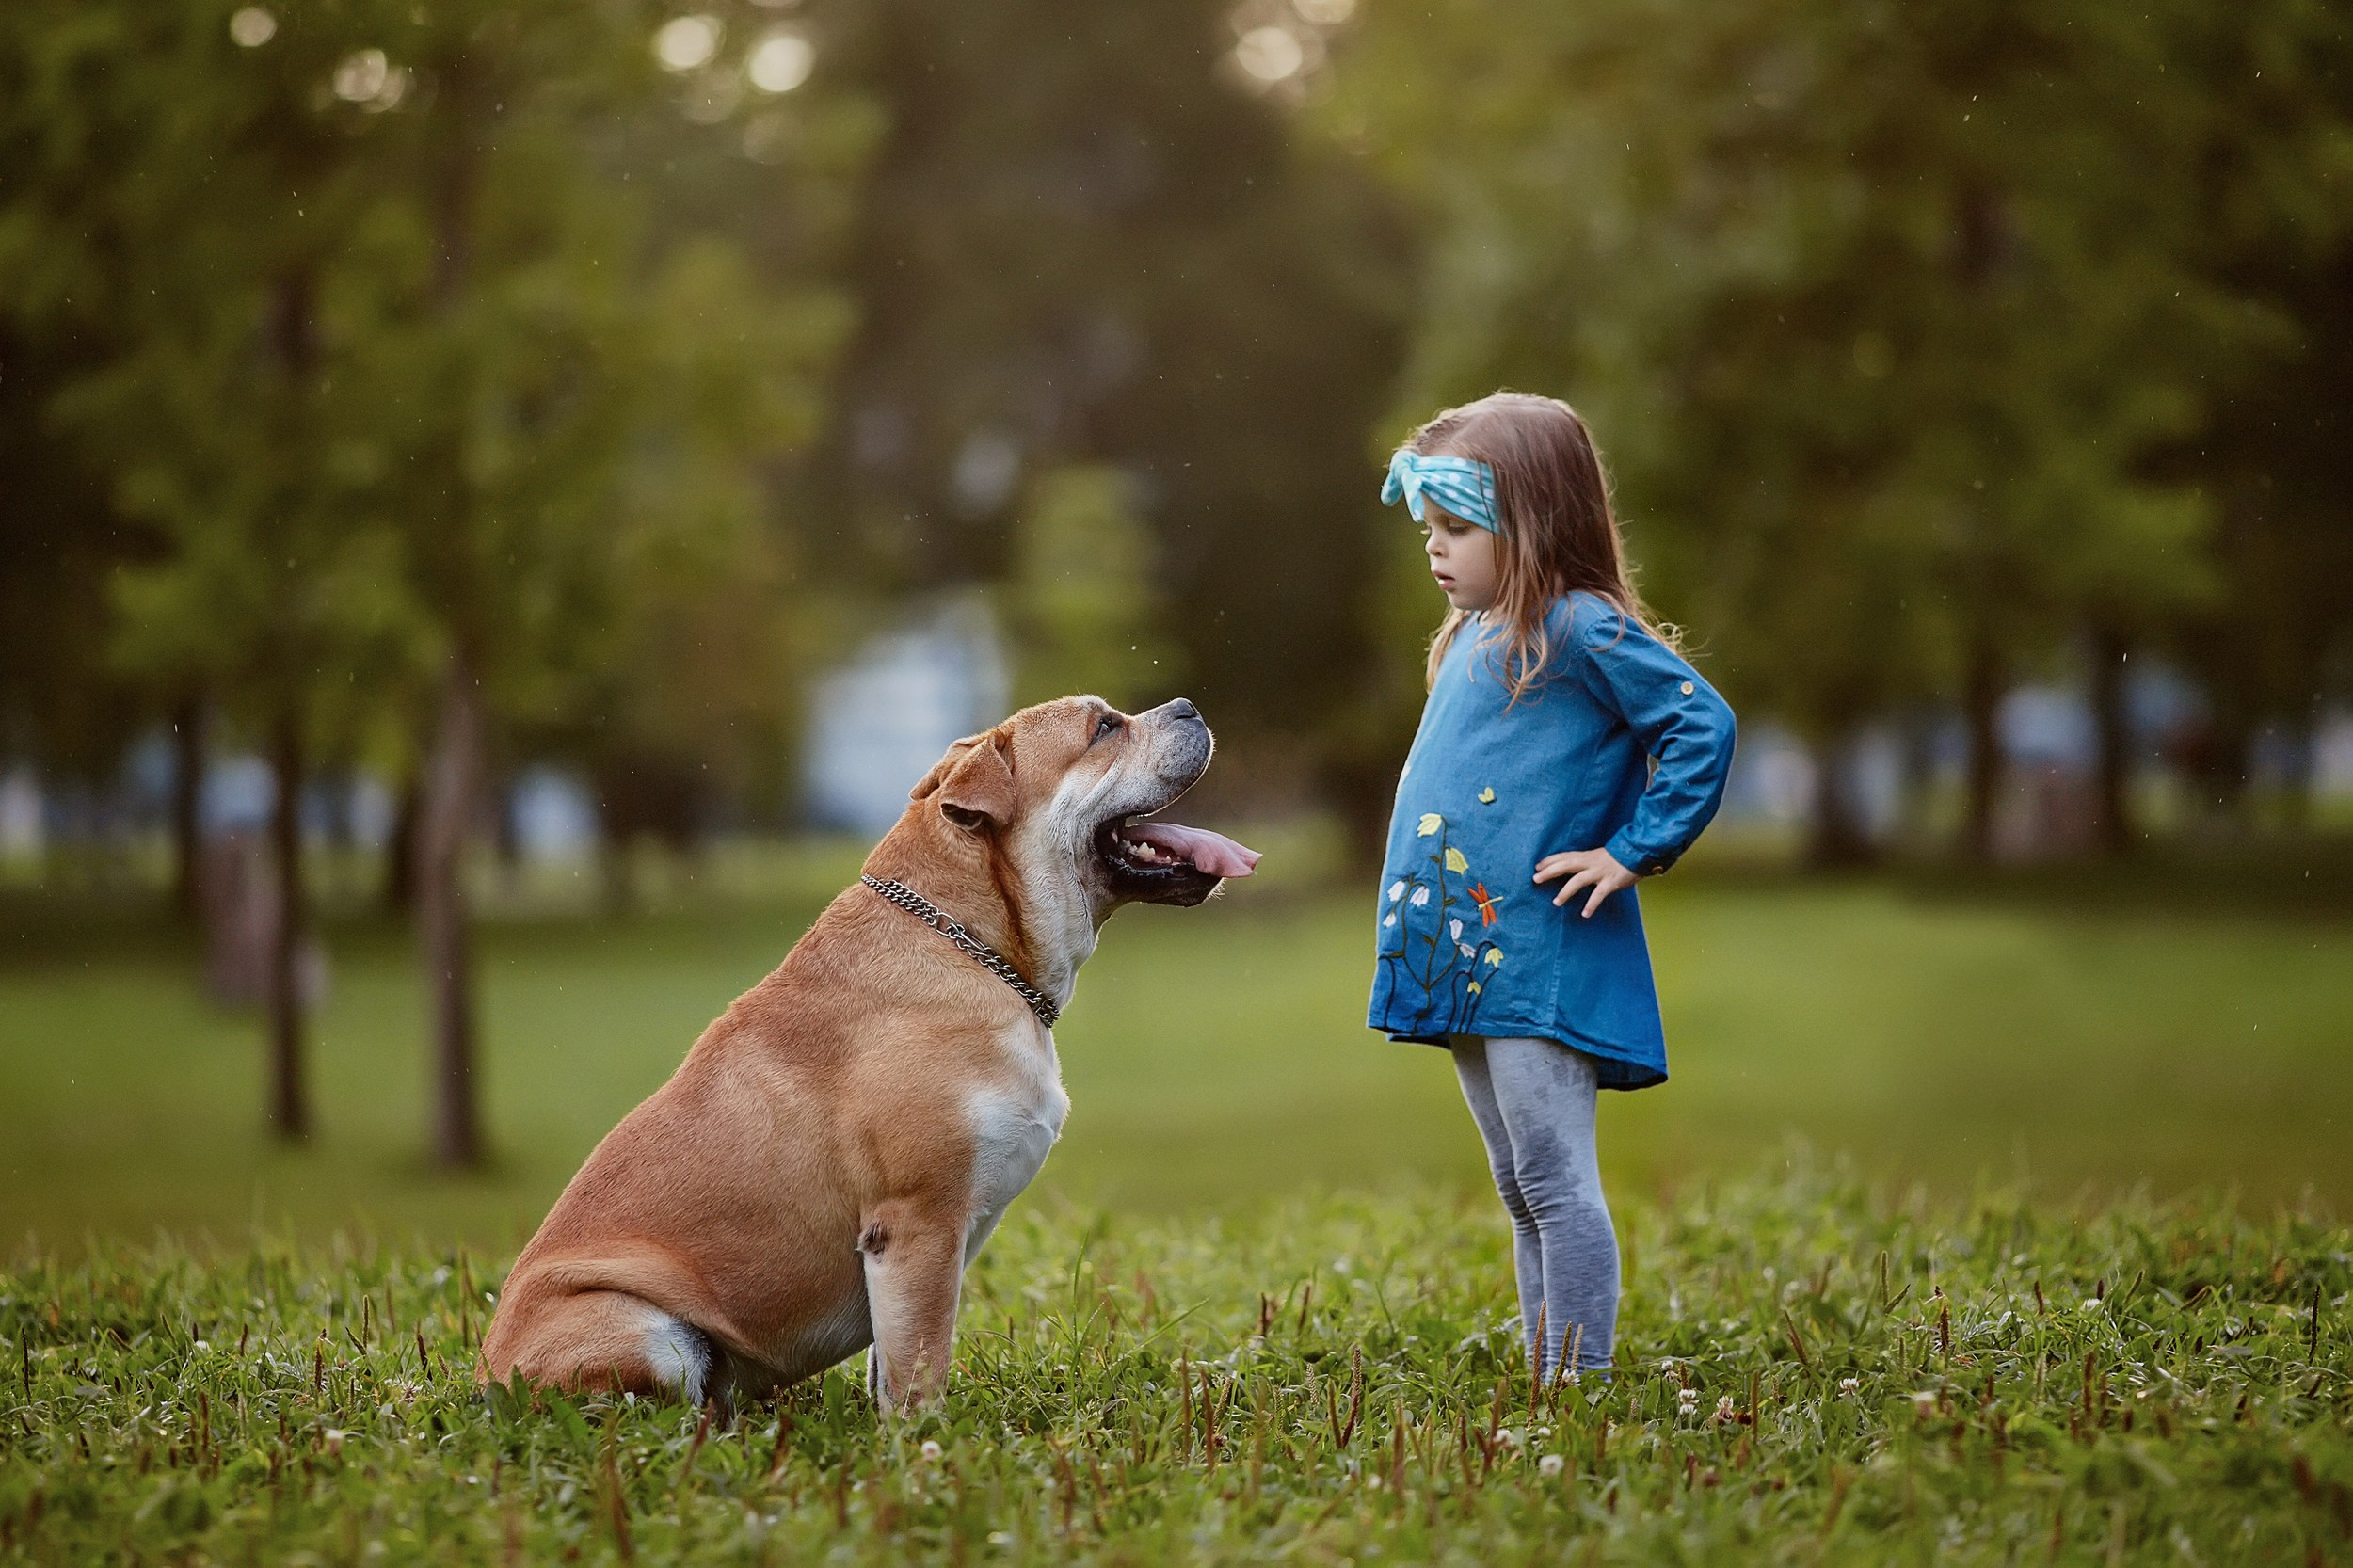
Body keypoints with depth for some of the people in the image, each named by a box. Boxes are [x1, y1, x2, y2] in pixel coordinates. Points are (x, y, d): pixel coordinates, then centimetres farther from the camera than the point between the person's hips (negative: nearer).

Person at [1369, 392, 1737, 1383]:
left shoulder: (1582, 632, -12)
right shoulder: (1474, 636, 14)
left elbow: (1703, 725, -18)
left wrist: (1633, 853, -16)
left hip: (1541, 962, -9)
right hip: (1467, 961, 9)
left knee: (1556, 1185, -8)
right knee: (1521, 1193, 14)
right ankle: (1544, 1387, 20)